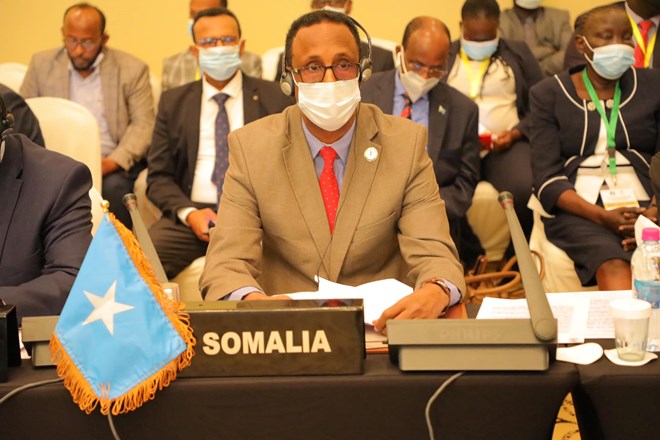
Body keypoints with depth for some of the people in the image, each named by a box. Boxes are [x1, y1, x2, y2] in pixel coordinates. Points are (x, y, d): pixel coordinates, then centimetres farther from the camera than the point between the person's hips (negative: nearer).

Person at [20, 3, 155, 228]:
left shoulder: (132, 69, 2)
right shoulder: (42, 64, 9)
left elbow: (143, 125, -3)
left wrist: (113, 162, -20)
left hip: (112, 164, -1)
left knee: (113, 186, -33)